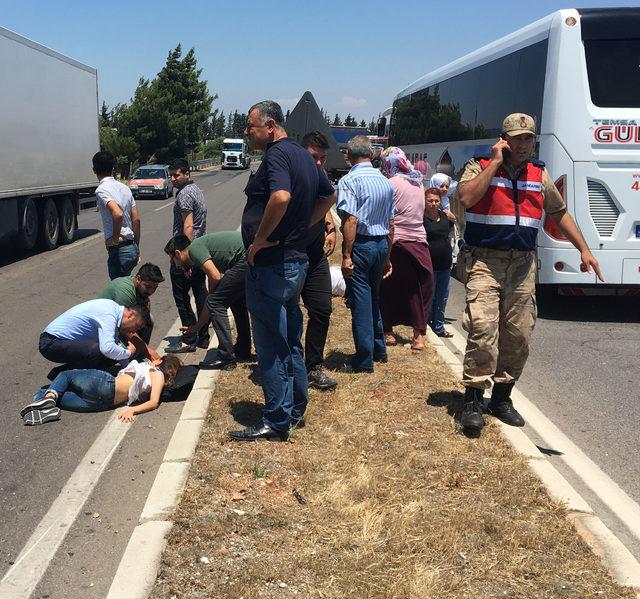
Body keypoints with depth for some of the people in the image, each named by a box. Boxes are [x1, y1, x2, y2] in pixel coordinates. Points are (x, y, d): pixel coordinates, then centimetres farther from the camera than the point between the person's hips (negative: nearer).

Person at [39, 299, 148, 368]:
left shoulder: (113, 309, 7)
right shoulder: (108, 315, -23)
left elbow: (116, 343, 19)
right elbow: (108, 348, -37)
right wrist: (128, 352, -18)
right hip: (51, 343, -10)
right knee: (104, 353, -28)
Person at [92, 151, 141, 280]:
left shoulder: (102, 190, -13)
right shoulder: (124, 188, 11)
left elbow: (117, 214, -30)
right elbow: (136, 219, 13)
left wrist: (115, 239, -15)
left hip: (118, 250, -8)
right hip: (131, 248, 8)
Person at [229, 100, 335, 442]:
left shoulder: (277, 154, -17)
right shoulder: (303, 155, 12)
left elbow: (281, 196, -36)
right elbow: (329, 195, 25)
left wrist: (260, 239, -24)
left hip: (270, 265, -10)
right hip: (296, 261, 10)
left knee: (271, 346, -1)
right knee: (291, 342, 18)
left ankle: (276, 423, 7)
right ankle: (296, 410, 29)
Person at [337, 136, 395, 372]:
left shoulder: (349, 180, -12)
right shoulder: (385, 182, 10)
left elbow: (351, 220, -21)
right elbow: (391, 223, 14)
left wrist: (346, 255, -19)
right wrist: (387, 256, 21)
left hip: (361, 244, -7)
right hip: (381, 244, 7)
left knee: (361, 301, 0)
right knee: (374, 297, 21)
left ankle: (364, 360, 5)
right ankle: (379, 349, 31)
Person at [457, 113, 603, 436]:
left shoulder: (540, 175, 13)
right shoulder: (480, 167, -1)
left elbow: (560, 213, 21)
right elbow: (466, 198, -21)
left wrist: (584, 249, 15)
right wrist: (496, 162, -15)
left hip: (522, 265, 5)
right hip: (485, 262, -5)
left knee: (518, 336, 6)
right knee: (483, 329, -18)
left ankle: (501, 397, 21)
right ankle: (472, 400, -9)